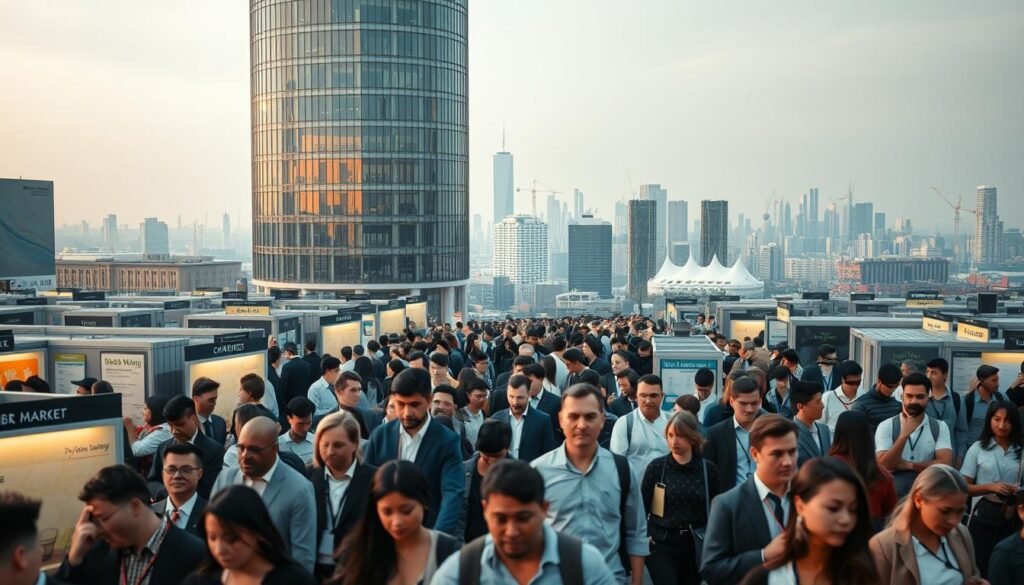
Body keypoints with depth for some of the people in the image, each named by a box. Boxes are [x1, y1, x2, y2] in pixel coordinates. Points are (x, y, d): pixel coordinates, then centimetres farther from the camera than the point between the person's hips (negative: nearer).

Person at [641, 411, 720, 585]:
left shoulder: (708, 469, -1)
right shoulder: (657, 466, -4)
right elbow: (642, 506, 1)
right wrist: (644, 536, -5)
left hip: (695, 545, 2)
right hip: (661, 543, -2)